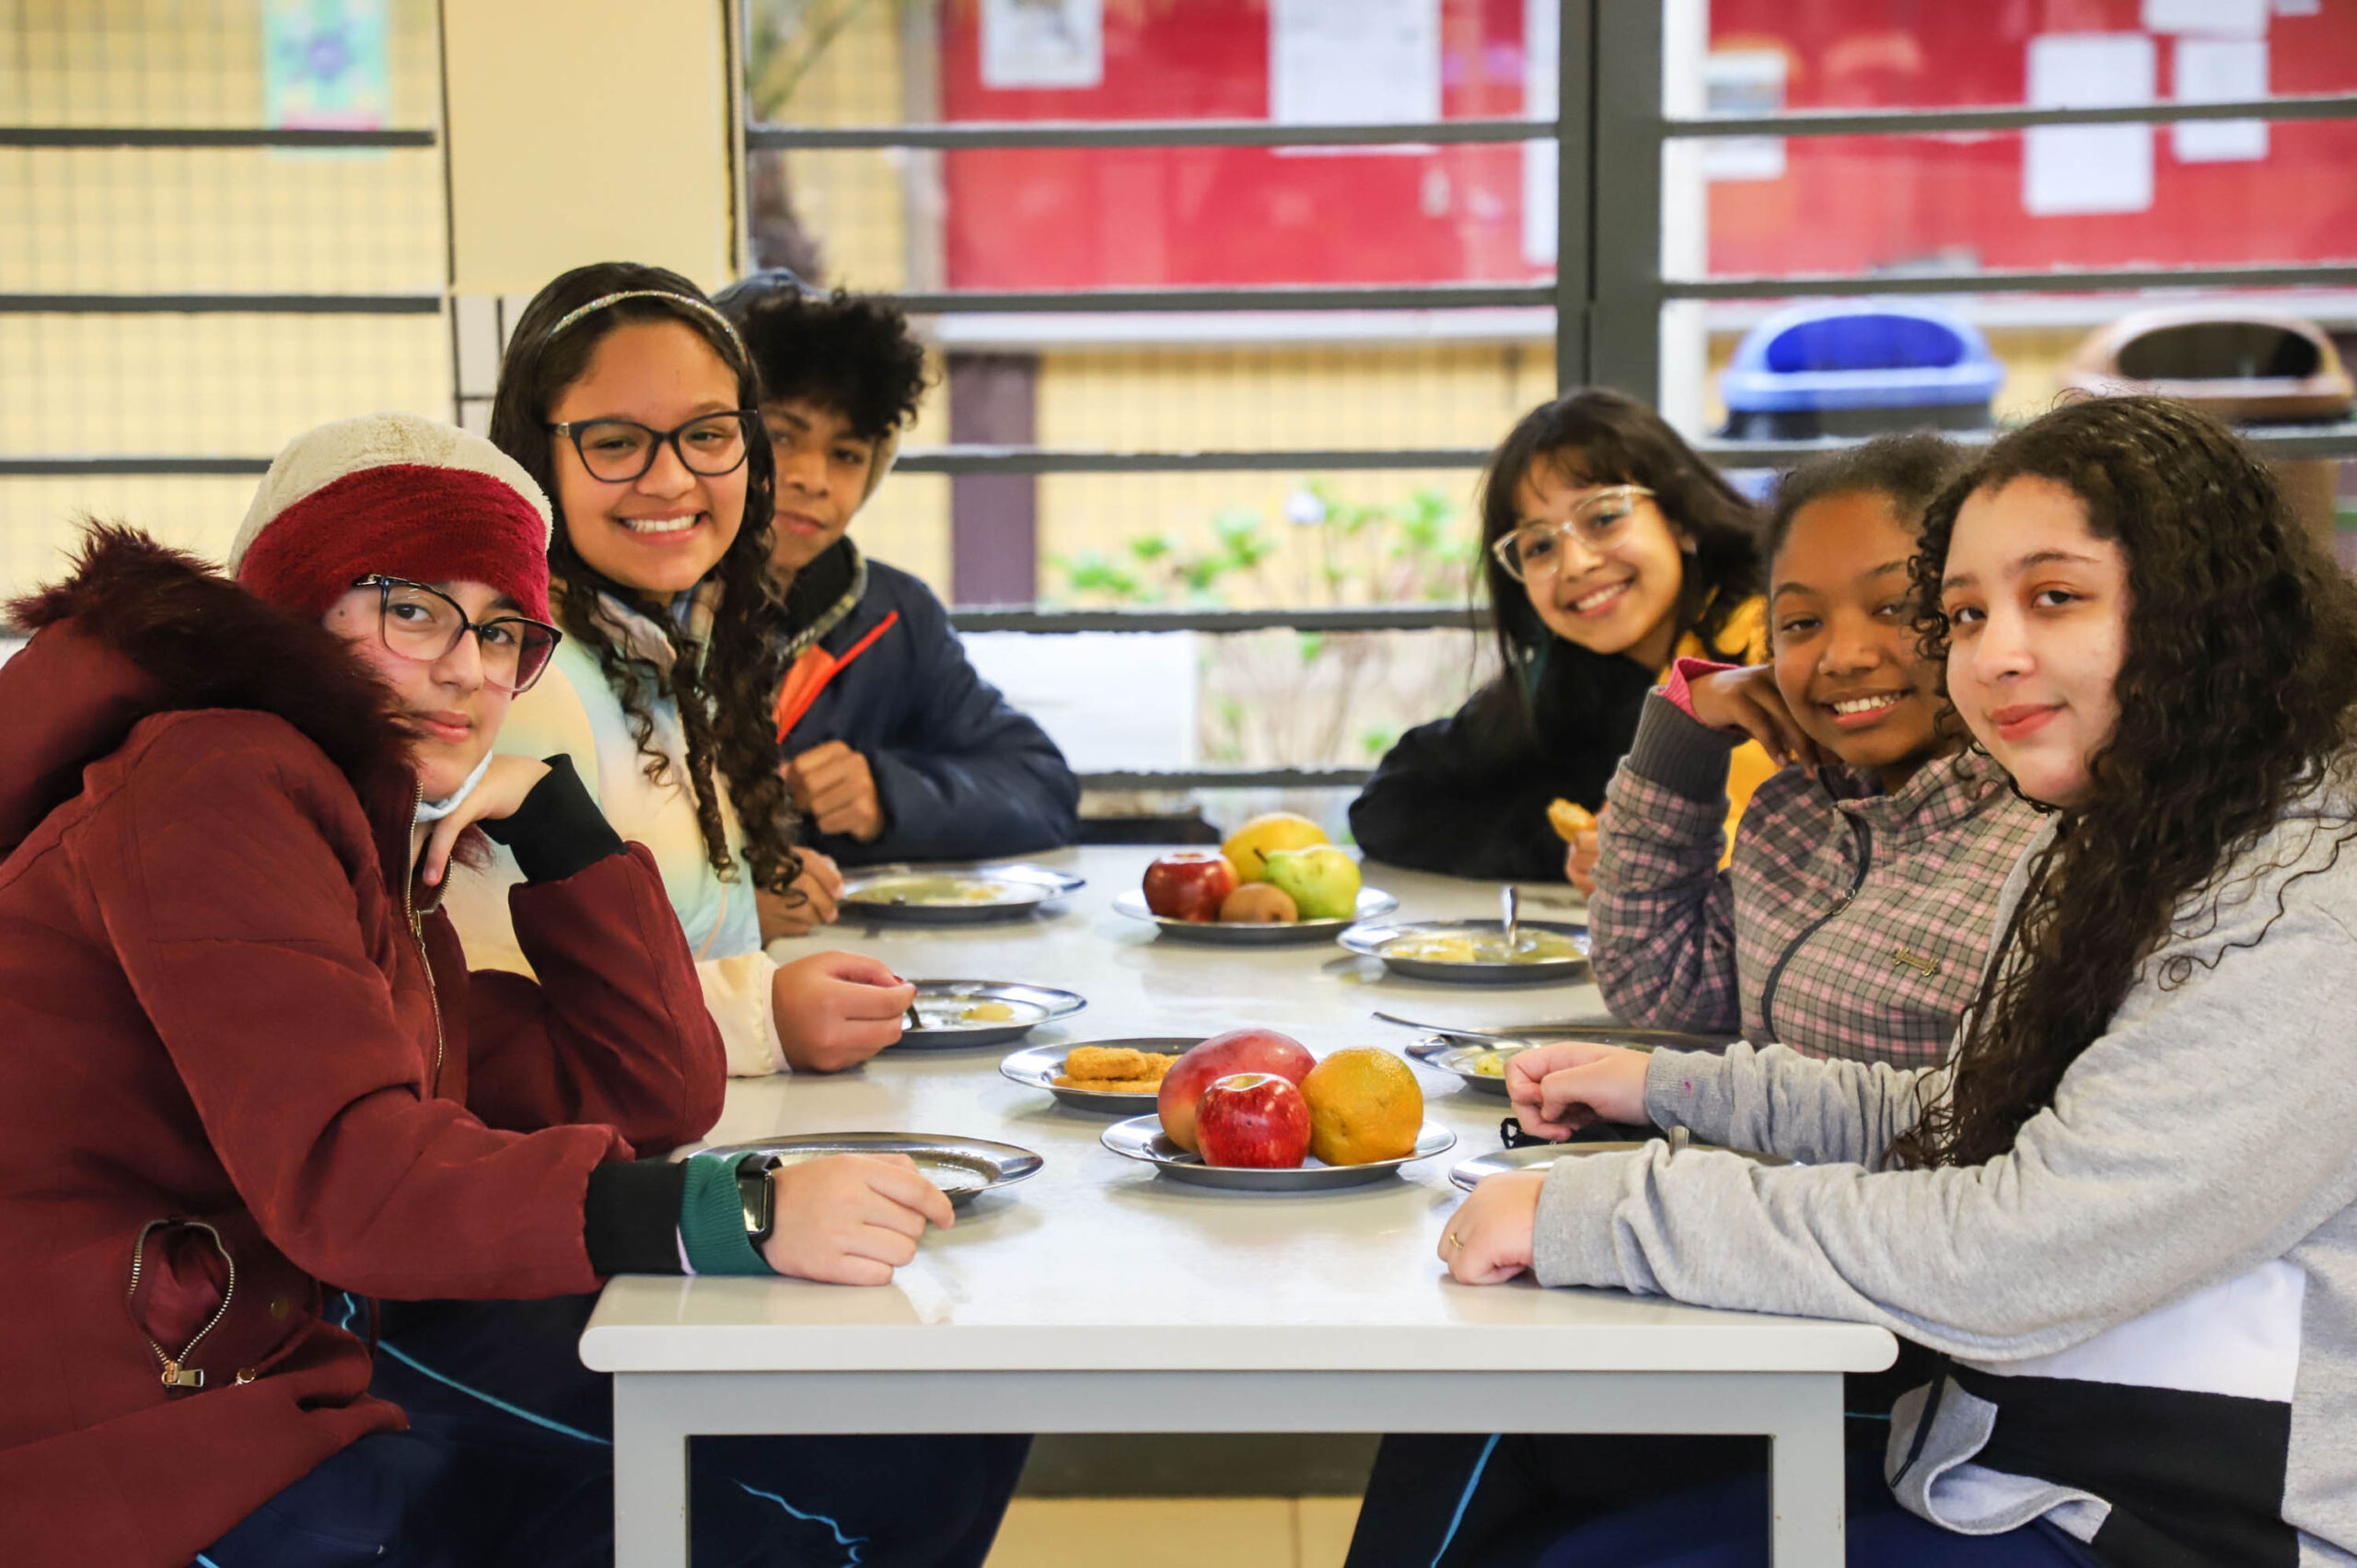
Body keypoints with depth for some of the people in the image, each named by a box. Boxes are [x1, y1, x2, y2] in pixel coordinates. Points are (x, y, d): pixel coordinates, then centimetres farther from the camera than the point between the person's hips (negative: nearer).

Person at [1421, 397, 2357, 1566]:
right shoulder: (2095, 854, 9)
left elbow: (2005, 1258, -27)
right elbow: (1958, 1124, 22)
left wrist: (1591, 1211, -21)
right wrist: (1665, 1086, 12)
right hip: (2005, 1460, 9)